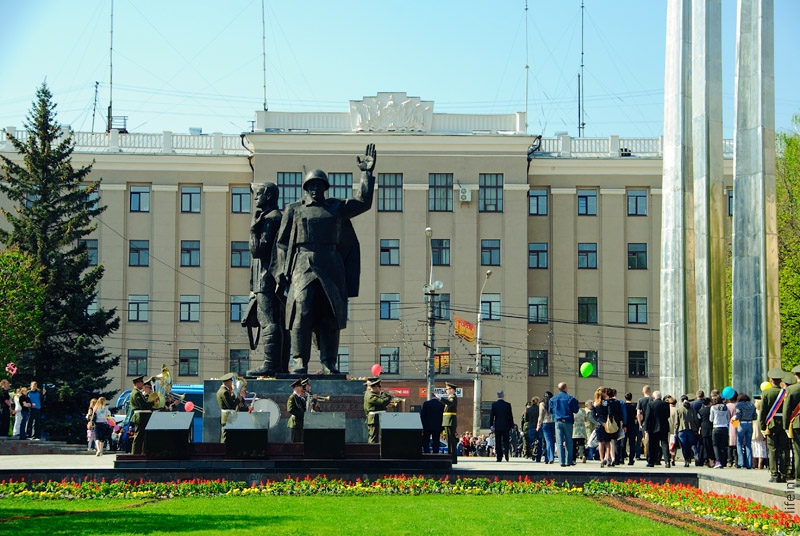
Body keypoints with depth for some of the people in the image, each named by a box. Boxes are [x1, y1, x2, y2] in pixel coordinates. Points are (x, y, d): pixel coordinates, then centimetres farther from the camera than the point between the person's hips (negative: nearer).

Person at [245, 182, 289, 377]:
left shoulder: (270, 219, -11)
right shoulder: (279, 217, 22)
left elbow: (258, 250, -18)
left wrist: (253, 229, -10)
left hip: (267, 280, -10)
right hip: (277, 280, 10)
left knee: (269, 323, -13)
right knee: (279, 323, 9)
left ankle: (270, 365, -16)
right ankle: (281, 365, 11)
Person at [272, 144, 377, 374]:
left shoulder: (336, 207, 18)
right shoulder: (294, 210, 11)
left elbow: (362, 202, 15)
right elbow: (282, 242, 8)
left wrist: (367, 174, 9)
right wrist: (283, 272, -1)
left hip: (331, 268, 3)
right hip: (303, 266, -3)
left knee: (330, 316, 1)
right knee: (302, 313, -12)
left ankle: (329, 362, 7)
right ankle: (299, 362, -10)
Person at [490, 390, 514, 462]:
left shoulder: (494, 404, -3)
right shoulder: (507, 405, -3)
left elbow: (491, 415, -2)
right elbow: (510, 416, 1)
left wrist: (491, 425, 1)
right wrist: (511, 426, 10)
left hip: (497, 426, 0)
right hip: (506, 426, 0)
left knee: (498, 442, 4)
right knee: (505, 441, 6)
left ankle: (499, 457, 2)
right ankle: (506, 455, -14)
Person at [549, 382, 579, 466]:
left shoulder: (553, 399, 3)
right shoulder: (571, 398, -6)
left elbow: (550, 410, 11)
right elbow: (575, 410, -4)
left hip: (558, 421, 2)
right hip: (568, 421, -2)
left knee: (559, 442, 1)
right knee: (568, 442, 8)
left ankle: (562, 461, -5)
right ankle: (568, 461, 6)